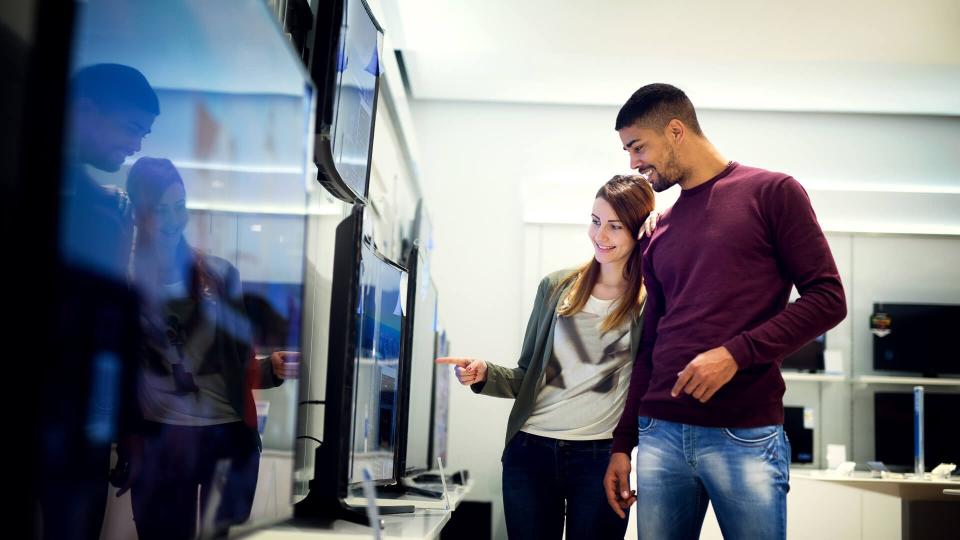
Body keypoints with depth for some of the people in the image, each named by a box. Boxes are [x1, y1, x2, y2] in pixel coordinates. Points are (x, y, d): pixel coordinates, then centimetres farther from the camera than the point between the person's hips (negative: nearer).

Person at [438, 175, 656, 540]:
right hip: (529, 451, 3)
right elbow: (528, 378, 11)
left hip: (600, 457, -2)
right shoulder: (557, 287, 6)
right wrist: (485, 374, -8)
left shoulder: (652, 300, -2)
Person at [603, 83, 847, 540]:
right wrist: (622, 444, 14)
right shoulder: (659, 233, 16)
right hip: (659, 435, 5)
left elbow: (827, 298, -5)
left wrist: (736, 353, -16)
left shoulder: (772, 192, 2)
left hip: (746, 437, -4)